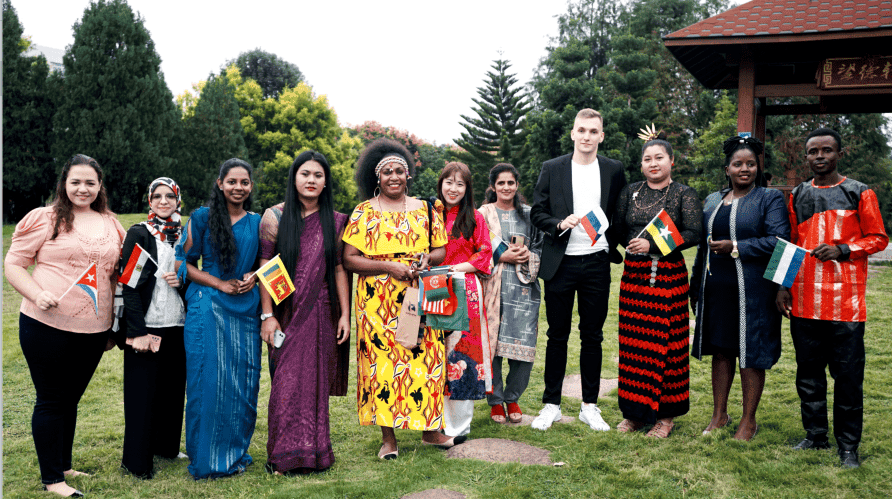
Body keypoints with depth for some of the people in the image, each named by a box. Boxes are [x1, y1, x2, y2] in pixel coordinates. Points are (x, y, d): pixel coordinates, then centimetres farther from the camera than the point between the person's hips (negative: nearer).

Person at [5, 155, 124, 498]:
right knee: (51, 401, 4)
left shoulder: (111, 225, 11)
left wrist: (114, 325, 17)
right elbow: (13, 264, -3)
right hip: (47, 326, -5)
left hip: (93, 329, 5)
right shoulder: (44, 218, -4)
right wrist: (37, 294, -21)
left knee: (71, 398, 16)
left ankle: (64, 467, 31)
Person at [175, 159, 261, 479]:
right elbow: (184, 263, 0)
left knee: (243, 383, 5)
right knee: (208, 382, -2)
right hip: (208, 309, -3)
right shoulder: (202, 218, 1)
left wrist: (253, 278, -2)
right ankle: (206, 459, 12)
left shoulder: (256, 223, 11)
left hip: (246, 309, 3)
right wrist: (220, 284, -10)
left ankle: (236, 454, 22)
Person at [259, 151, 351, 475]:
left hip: (321, 314, 2)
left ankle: (314, 452, 21)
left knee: (316, 383, 7)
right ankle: (285, 455, 13)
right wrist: (267, 315, -7)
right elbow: (265, 268, -2)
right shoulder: (275, 217, 0)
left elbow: (339, 270, 7)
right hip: (286, 312, -1)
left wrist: (344, 314, 2)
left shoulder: (334, 221, 6)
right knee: (286, 382, 0)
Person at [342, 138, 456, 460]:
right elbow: (349, 258, -4)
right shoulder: (364, 212, 2)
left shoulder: (424, 210, 11)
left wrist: (427, 258, -9)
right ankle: (388, 437, 10)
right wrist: (389, 266, -14)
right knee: (382, 362, -1)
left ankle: (430, 429, 18)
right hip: (378, 303, -2)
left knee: (424, 360, 3)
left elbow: (441, 250, 14)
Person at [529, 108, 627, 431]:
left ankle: (590, 407, 20)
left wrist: (614, 248, 4)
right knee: (557, 335, 6)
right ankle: (551, 405, 17)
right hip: (560, 263, -1)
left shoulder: (614, 170, 5)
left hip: (597, 263, 1)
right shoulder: (552, 169, 2)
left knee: (592, 337, 8)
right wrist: (560, 224, -16)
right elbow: (537, 212, 1)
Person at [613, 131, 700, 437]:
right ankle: (636, 412, 15)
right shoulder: (629, 193, 12)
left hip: (668, 276, -3)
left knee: (666, 343, 0)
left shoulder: (684, 194, 1)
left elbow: (694, 234, -9)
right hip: (633, 275, 3)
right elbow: (618, 231, 15)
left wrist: (653, 245, -16)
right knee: (633, 343, 4)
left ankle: (666, 415, 11)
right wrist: (633, 247, 0)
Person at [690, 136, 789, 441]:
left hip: (751, 290, -5)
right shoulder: (713, 201, 15)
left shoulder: (770, 198, -1)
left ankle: (749, 420, 15)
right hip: (716, 289, 5)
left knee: (750, 355, 2)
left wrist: (735, 248, -16)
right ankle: (719, 414, 23)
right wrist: (697, 286, 17)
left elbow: (778, 241, -13)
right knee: (720, 350, 11)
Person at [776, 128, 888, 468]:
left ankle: (848, 445, 12)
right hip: (803, 300, 4)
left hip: (845, 300, -3)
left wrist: (843, 250, -14)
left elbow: (878, 238, 2)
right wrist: (783, 285, 7)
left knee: (848, 374, 1)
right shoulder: (797, 197, 12)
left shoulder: (859, 194, 3)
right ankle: (816, 436, 23)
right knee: (808, 372, 10)